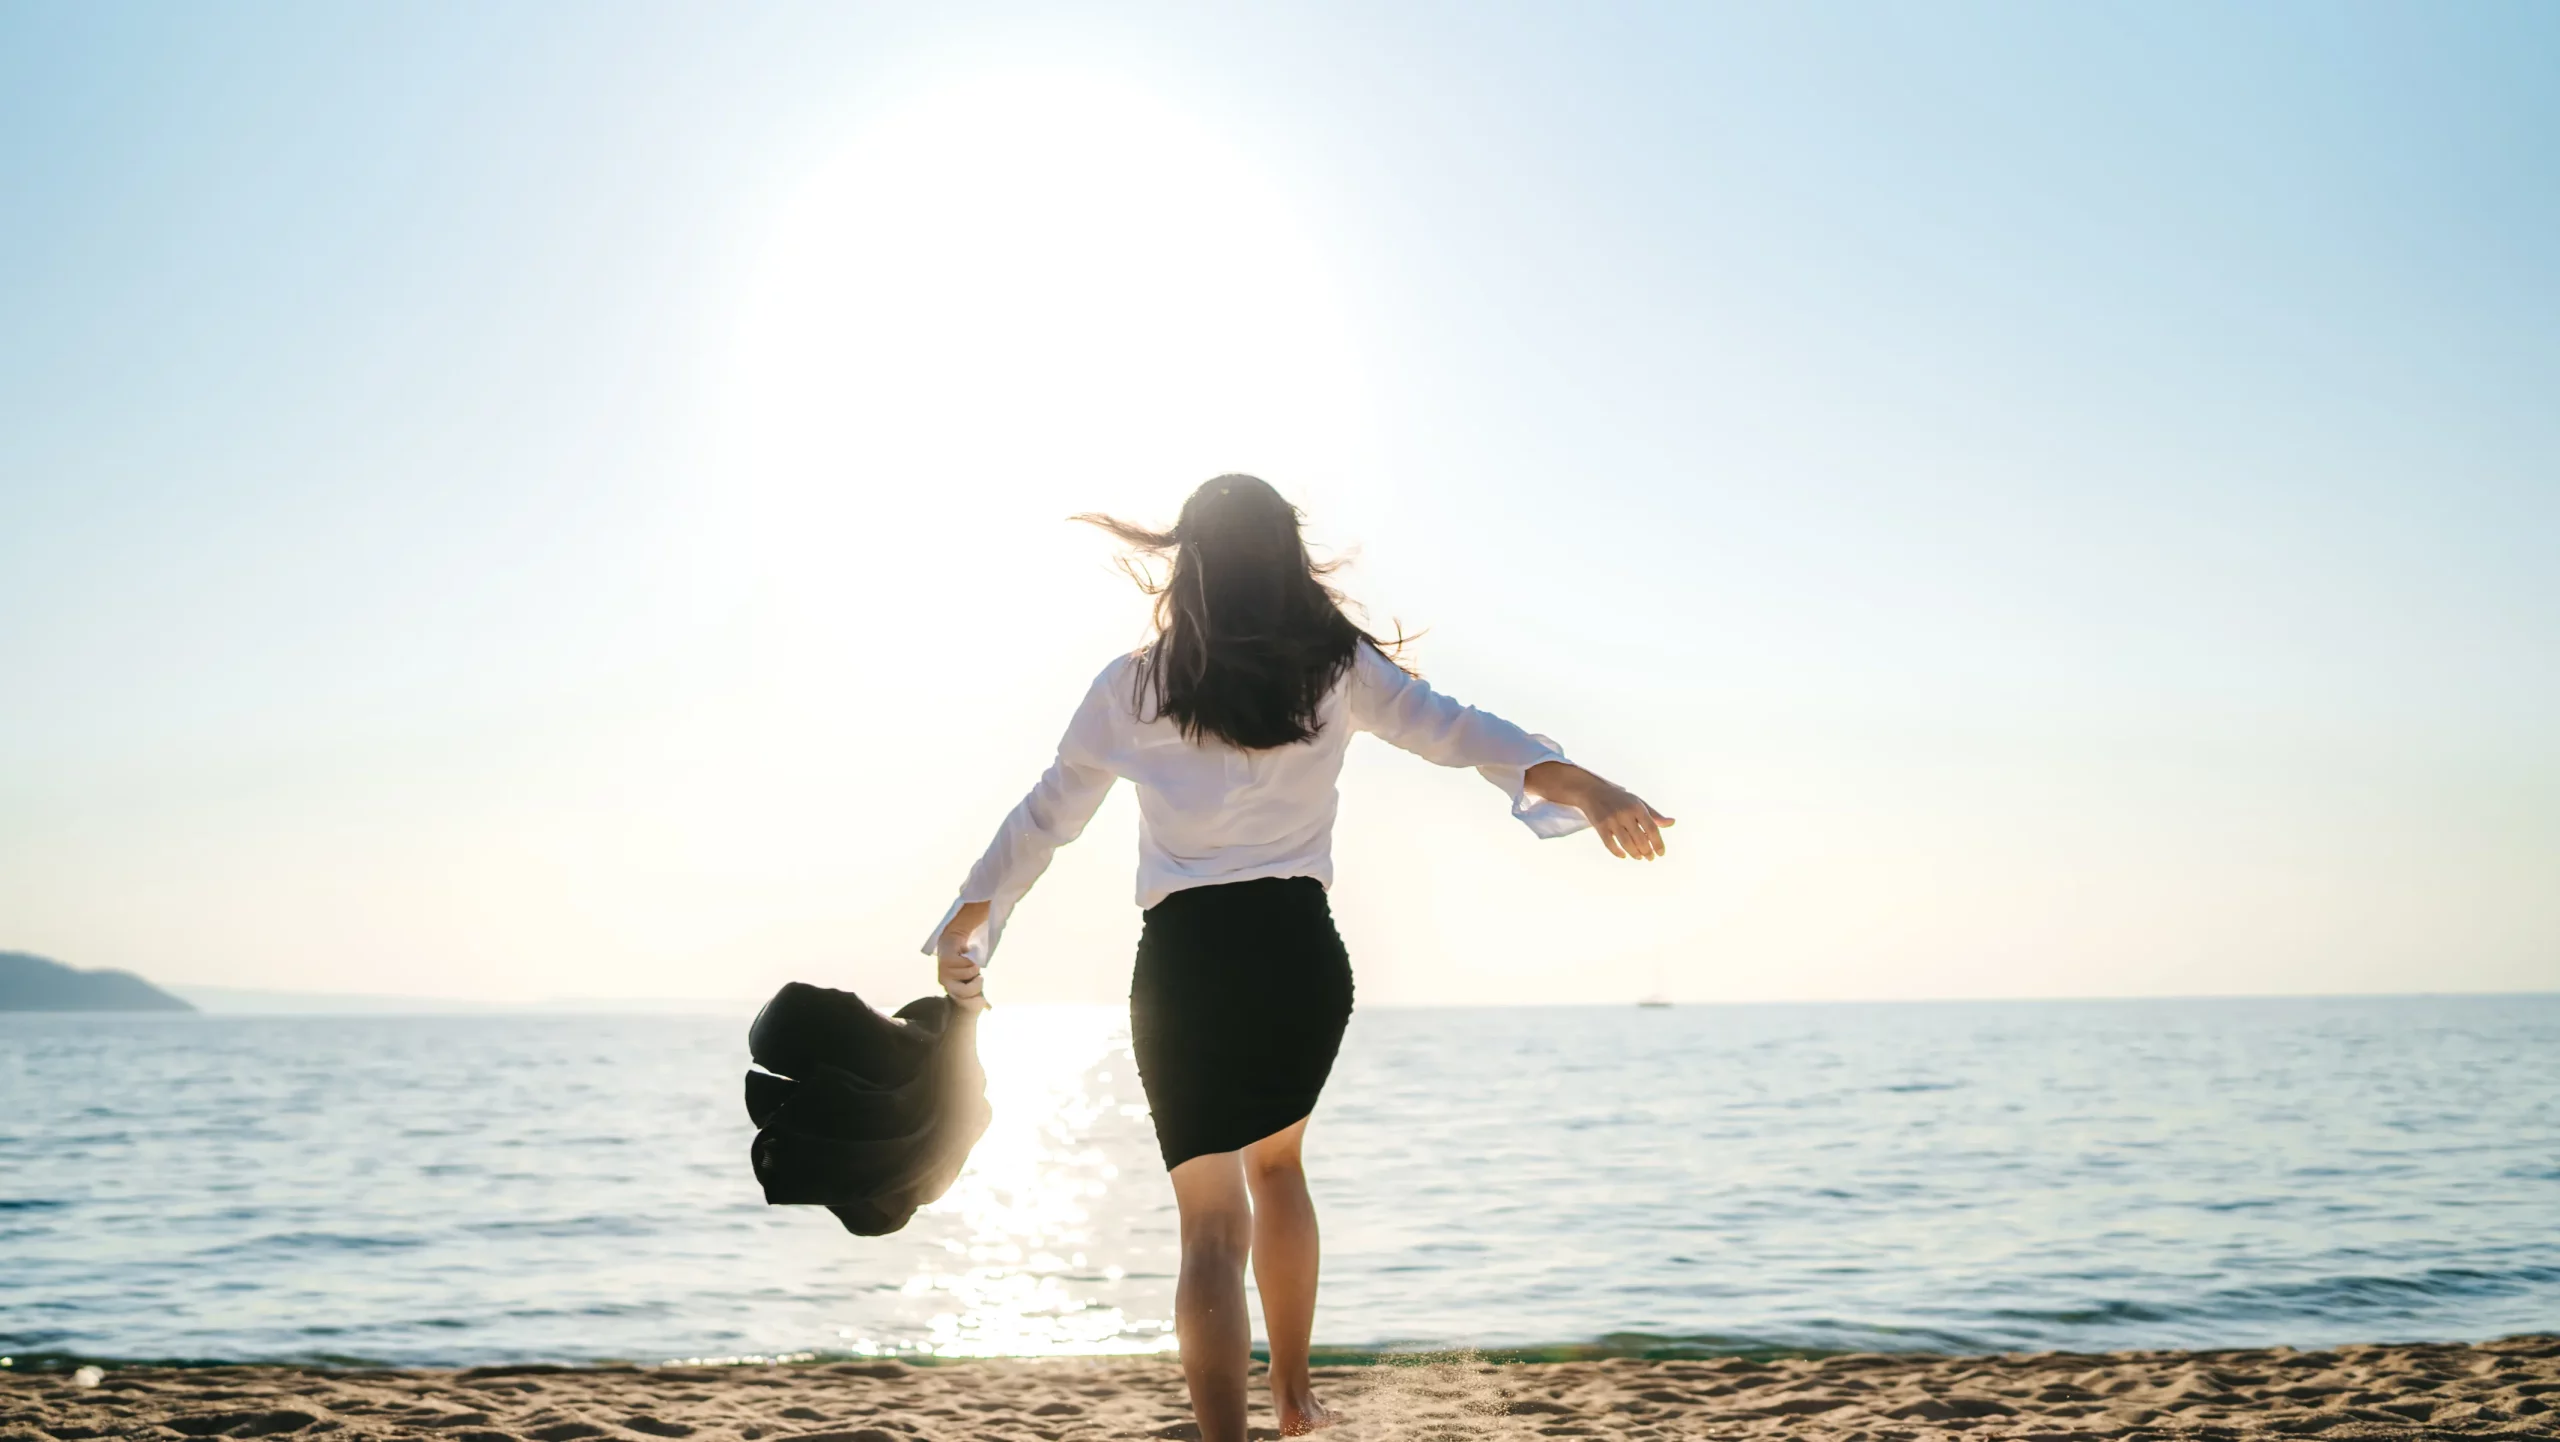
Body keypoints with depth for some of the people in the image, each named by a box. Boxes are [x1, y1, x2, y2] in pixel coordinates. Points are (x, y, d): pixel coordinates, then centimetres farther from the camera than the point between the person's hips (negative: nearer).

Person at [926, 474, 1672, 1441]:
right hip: (1301, 953, 2)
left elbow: (1045, 819, 11)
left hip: (1182, 961, -2)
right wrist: (1580, 788, -12)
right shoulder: (1333, 668, 4)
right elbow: (1451, 729, -6)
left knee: (1212, 1224, 0)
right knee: (1276, 1159, 27)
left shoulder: (1131, 687, 5)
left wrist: (966, 924, 19)